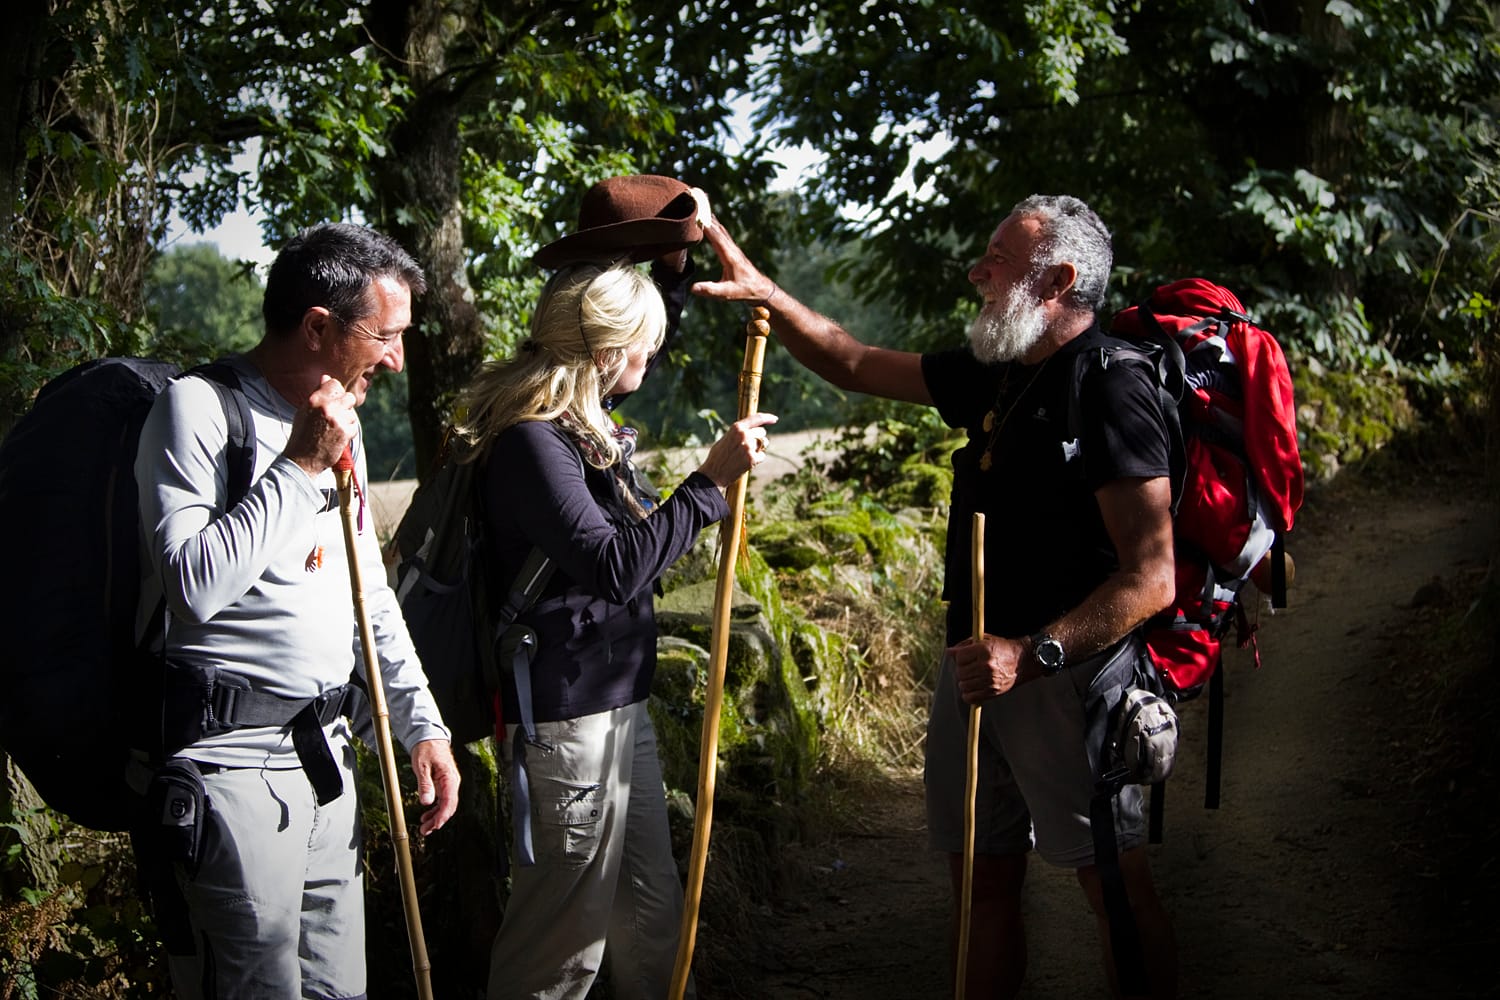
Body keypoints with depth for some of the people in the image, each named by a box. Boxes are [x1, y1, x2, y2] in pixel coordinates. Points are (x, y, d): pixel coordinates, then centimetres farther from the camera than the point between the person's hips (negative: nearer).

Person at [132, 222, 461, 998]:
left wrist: (421, 724, 15)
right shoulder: (198, 408, -11)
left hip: (327, 751, 8)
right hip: (233, 758, -8)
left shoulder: (340, 423, 14)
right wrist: (300, 466, -18)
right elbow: (195, 585, -23)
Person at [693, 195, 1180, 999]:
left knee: (1115, 886, -1)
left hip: (1068, 678, -8)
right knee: (983, 879, 14)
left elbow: (1151, 578, -21)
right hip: (977, 665, 8)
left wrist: (1031, 653, -26)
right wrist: (763, 293, 15)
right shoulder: (994, 376, 10)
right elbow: (857, 367, 22)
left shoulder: (1112, 391, -15)